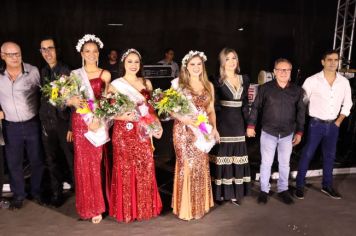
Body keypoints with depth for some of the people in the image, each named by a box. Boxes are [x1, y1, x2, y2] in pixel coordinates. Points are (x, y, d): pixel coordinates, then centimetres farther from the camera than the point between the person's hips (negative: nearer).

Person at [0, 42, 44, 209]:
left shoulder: (33, 71, -10)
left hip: (32, 124, -1)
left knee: (37, 160, 12)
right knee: (14, 163, 13)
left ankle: (36, 191, 32)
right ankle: (18, 195, 32)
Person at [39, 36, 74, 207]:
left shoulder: (66, 71, -9)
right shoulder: (42, 72, 7)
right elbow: (41, 97, 11)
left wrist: (72, 127, -13)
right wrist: (42, 121, 4)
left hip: (64, 122, -5)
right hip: (47, 123, 5)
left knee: (71, 160, 4)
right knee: (52, 161, 14)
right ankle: (56, 194, 29)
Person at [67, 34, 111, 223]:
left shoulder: (105, 75, 2)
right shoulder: (74, 75, 8)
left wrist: (98, 119, -19)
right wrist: (72, 101, -20)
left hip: (99, 122, -2)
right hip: (80, 123, 2)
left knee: (96, 163, 1)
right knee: (82, 163, 5)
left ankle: (97, 206, 15)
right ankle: (87, 206, 20)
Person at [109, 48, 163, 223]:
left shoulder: (147, 83, 10)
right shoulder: (115, 85, -3)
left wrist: (157, 126, 2)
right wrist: (123, 117, -22)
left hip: (143, 133, 3)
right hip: (124, 133, -3)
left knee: (145, 168, 6)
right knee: (125, 170, 3)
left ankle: (145, 207, 23)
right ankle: (127, 209, 20)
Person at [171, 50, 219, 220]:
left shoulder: (209, 85, 9)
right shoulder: (179, 85, -2)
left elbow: (211, 110, 10)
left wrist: (214, 128, -4)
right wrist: (183, 118, -22)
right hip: (183, 131, -3)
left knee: (201, 166, 9)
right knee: (186, 165, 0)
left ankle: (200, 204, 25)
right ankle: (186, 206, 15)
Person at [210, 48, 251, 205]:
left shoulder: (244, 79, 9)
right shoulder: (218, 80, -5)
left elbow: (245, 103, 14)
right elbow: (213, 105, -10)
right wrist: (213, 125, -17)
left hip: (238, 123, 4)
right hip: (222, 123, -4)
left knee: (237, 157, 9)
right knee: (222, 156, 3)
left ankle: (235, 192, 20)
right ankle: (221, 192, 15)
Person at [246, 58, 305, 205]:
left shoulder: (297, 90, 0)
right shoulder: (265, 88, -7)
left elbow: (300, 112, 6)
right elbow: (256, 107, -1)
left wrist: (299, 132, 5)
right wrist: (251, 126, -3)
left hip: (288, 134, 2)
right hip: (268, 133, -2)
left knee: (284, 163, 14)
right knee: (266, 163, 7)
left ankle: (283, 190, 30)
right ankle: (264, 190, 22)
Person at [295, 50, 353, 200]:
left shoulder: (344, 82, 0)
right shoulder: (312, 80, -11)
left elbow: (347, 104, 12)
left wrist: (338, 122, 5)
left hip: (333, 125, 4)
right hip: (316, 124, -4)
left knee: (330, 156, 15)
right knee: (307, 155, 3)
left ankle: (327, 186, 31)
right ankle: (300, 185, 16)